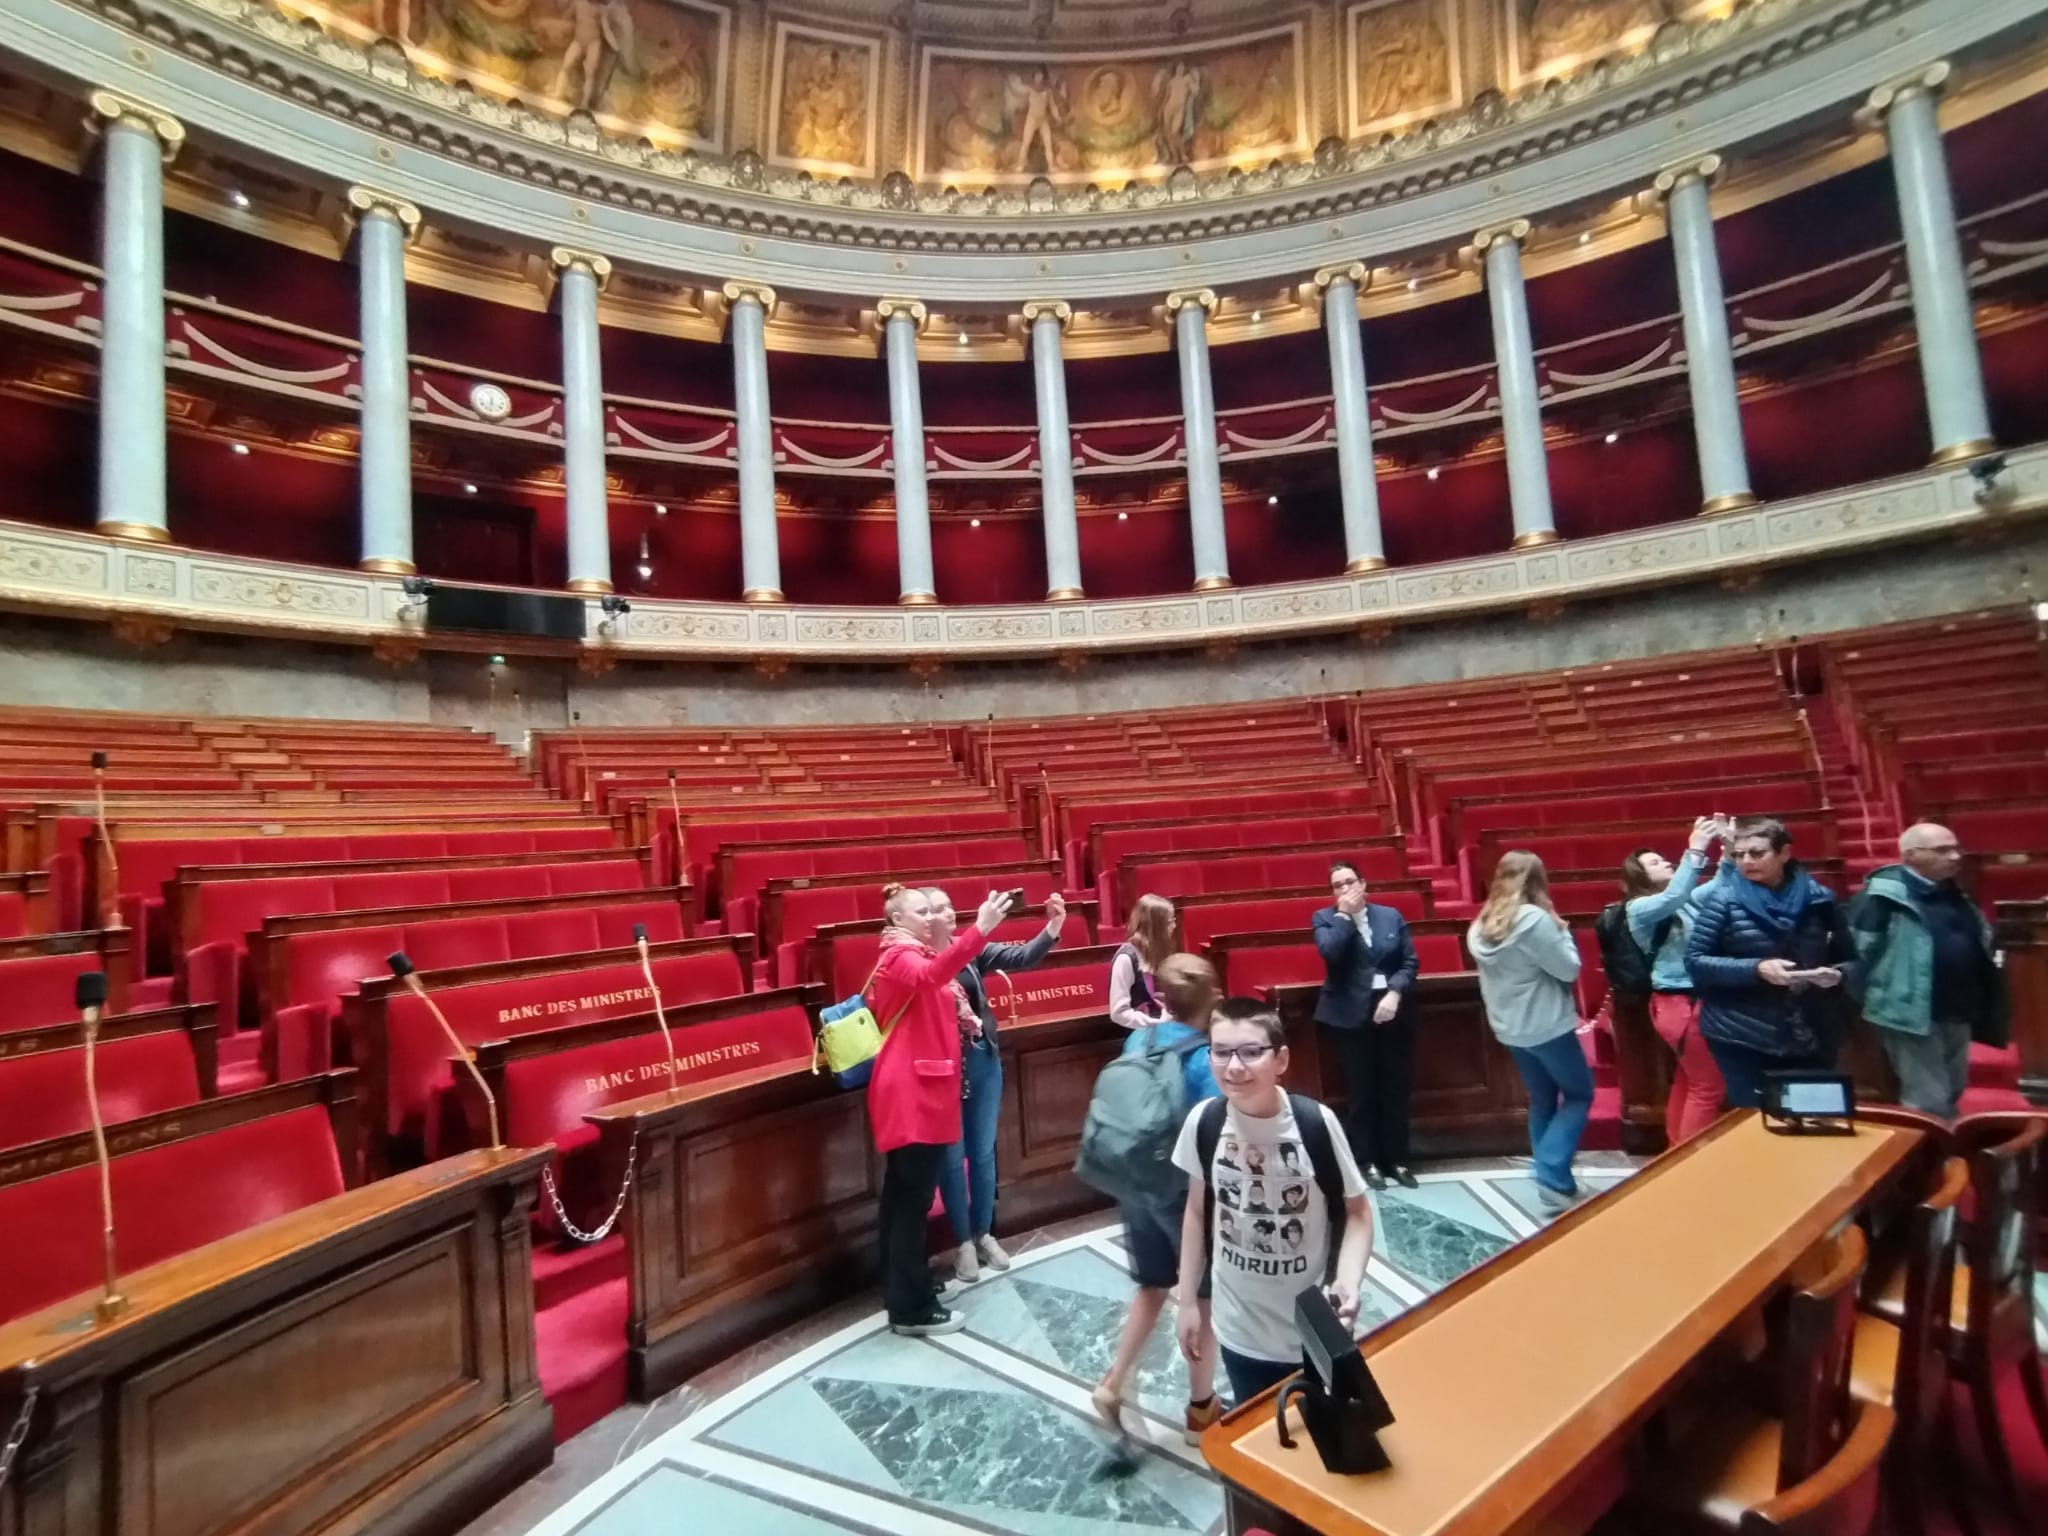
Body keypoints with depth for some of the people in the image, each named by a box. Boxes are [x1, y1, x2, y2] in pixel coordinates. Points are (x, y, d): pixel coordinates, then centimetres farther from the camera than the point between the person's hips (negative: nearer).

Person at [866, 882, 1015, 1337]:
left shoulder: (914, 955, 18)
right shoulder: (900, 957, -14)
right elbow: (933, 975, -39)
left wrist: (961, 1017, 6)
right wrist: (979, 929, -50)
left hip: (920, 1088, 10)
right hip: (910, 1091, -10)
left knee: (902, 1193, 17)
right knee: (913, 1196, -4)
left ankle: (901, 1290, 28)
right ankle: (911, 1308, 4)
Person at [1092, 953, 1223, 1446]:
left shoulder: (1136, 1041, -6)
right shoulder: (1205, 1060, -22)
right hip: (1186, 1192, -5)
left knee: (1153, 1287, 26)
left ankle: (1113, 1383, 26)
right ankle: (1202, 1410, 33)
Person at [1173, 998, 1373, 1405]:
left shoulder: (1316, 1123, -21)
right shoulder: (1204, 1122, -14)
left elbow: (1357, 1211, -7)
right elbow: (1197, 1210, 1)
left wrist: (1348, 1281, -23)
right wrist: (1189, 1300, 6)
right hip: (1239, 1331, 2)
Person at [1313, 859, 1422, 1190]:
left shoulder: (1391, 916, 7)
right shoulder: (1325, 918, 0)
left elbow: (1410, 961, 3)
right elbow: (1330, 952, -19)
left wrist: (1395, 992, -12)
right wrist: (1344, 914, -13)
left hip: (1393, 1010, 2)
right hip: (1352, 1015, -2)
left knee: (1396, 1088, 9)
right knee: (1361, 1090, 4)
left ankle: (1397, 1160, 22)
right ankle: (1367, 1162, 16)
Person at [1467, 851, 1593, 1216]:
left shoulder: (1481, 926, 3)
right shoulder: (1536, 920, -20)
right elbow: (1569, 969, -13)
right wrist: (1562, 931, 0)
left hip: (1510, 1029, 7)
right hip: (1547, 1026, -7)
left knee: (1542, 1100, 19)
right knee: (1579, 1094, 8)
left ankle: (1551, 1176, 23)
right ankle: (1552, 1174, -3)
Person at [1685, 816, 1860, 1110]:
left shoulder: (1819, 898, 3)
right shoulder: (1724, 899, -6)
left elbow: (1851, 961, 10)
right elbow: (1695, 961, -8)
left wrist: (1838, 974, -12)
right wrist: (1756, 969, -20)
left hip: (1811, 1039, 3)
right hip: (1742, 1040, -3)